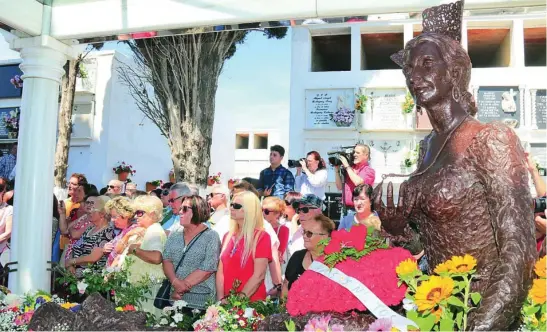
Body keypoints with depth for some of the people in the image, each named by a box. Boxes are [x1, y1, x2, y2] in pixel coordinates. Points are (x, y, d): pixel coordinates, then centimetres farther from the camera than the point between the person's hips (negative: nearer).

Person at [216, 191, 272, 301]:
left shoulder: (261, 237, -10)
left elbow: (259, 275, -15)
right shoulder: (228, 236, 8)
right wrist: (221, 299, -5)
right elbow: (220, 271, 6)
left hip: (251, 302, -5)